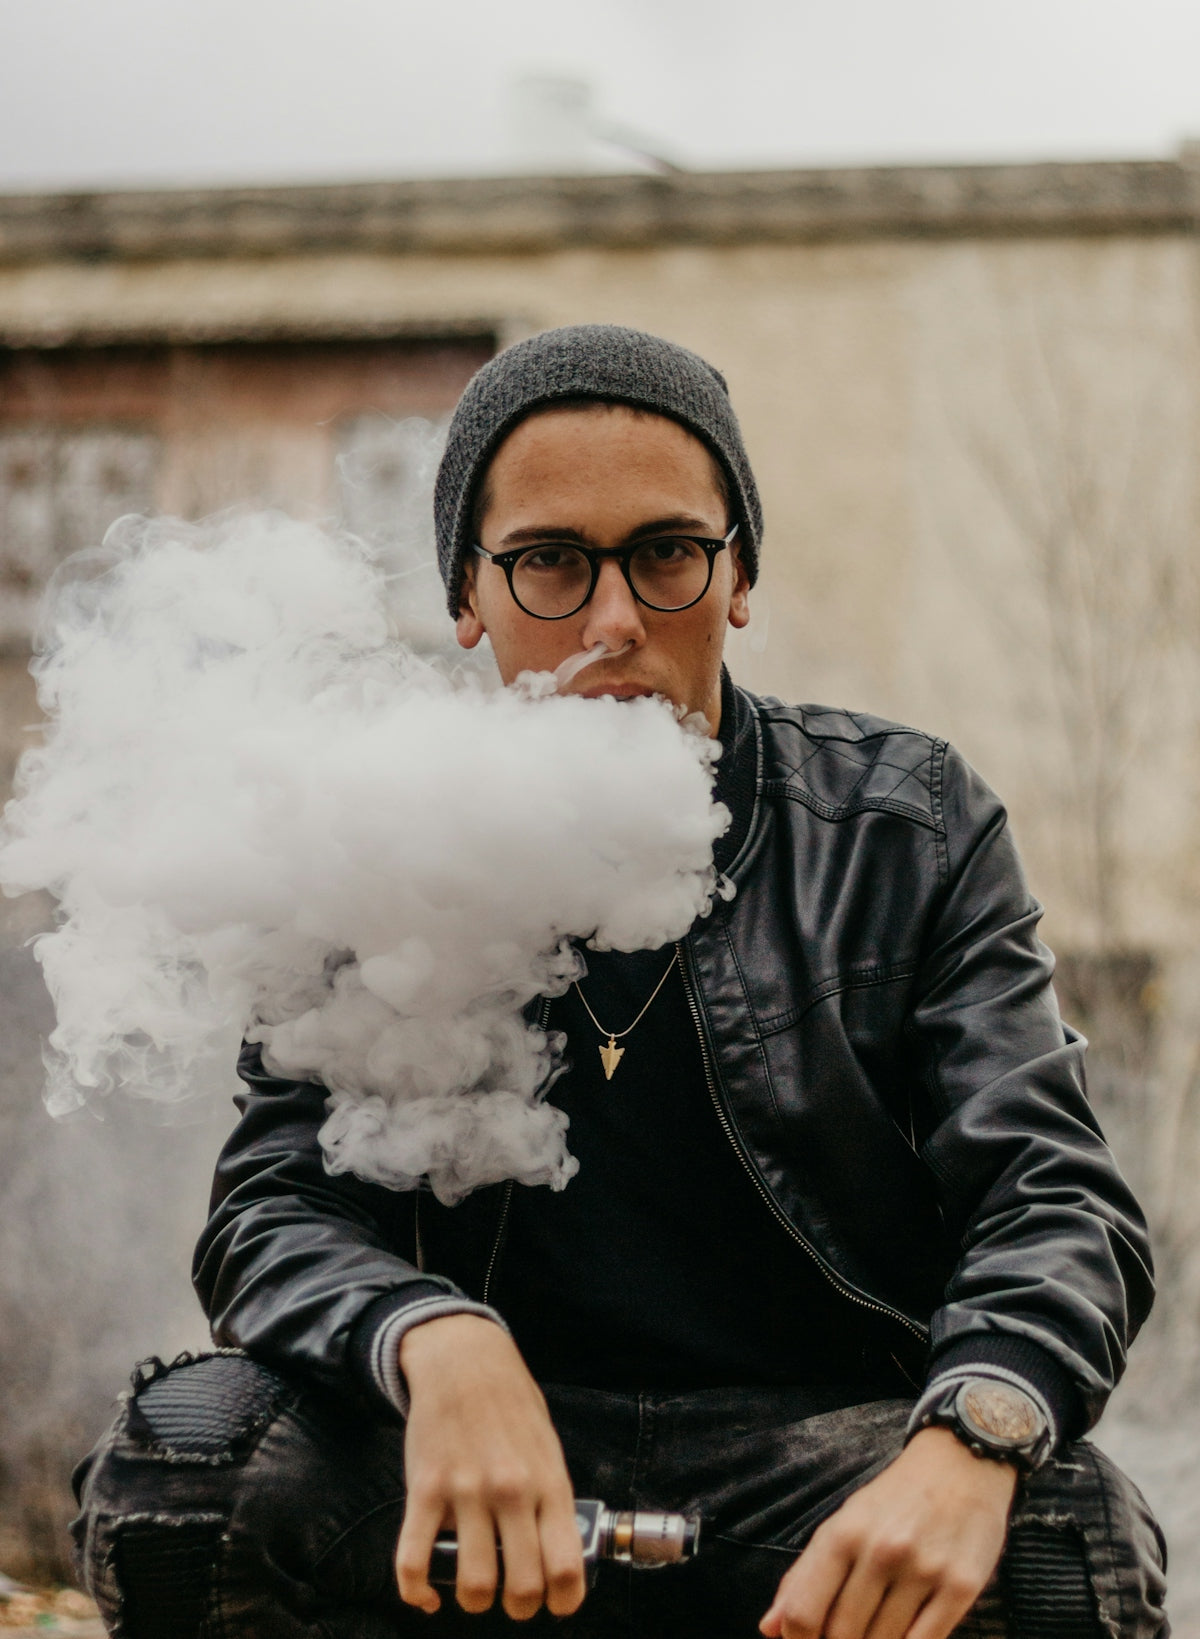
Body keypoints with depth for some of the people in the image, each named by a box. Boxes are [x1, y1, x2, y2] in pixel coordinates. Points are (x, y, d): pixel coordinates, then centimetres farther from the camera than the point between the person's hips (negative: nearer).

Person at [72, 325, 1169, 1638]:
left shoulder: (906, 827, 3)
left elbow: (1054, 1199, -5)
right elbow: (274, 1209, -4)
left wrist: (969, 1441, -30)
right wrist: (433, 1343, -31)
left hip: (822, 1450, -1)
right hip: (470, 1478, 1)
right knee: (172, 1467, -26)